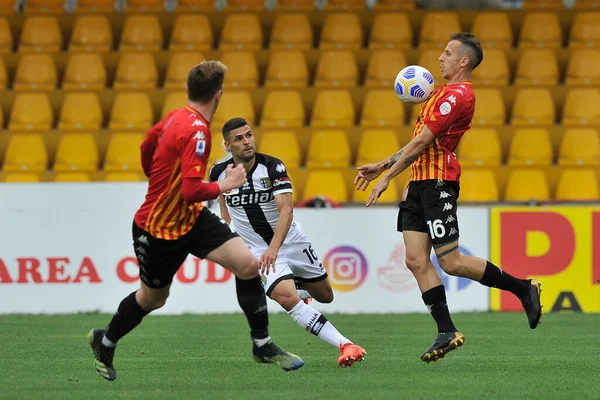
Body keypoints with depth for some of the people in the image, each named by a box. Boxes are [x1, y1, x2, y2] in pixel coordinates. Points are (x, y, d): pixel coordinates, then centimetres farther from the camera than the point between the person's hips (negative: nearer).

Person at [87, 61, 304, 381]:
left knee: (248, 264, -9)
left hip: (191, 219, 8)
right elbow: (191, 190, -34)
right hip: (158, 231, -8)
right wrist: (224, 186, -17)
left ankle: (262, 345, 2)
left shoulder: (177, 117, -3)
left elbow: (148, 145, 16)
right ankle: (104, 343, 41)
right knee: (151, 298, 14)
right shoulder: (196, 132, -28)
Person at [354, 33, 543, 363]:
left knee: (451, 262, -8)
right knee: (416, 260, 0)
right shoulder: (446, 92, 19)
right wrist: (381, 166, 20)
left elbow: (420, 143, -15)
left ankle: (524, 289, 6)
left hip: (438, 183, -10)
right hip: (420, 184, 10)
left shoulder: (457, 95, -14)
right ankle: (447, 332, 2)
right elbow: (420, 143, 24)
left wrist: (386, 178, -11)